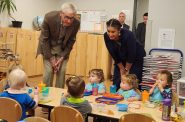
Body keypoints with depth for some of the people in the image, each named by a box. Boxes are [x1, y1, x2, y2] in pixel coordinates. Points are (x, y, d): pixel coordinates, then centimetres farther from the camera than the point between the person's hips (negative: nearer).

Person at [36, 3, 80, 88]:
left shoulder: (76, 23, -22)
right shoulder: (49, 17, -29)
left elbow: (71, 41, -6)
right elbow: (44, 39, -17)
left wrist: (62, 58, -11)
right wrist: (50, 58, -15)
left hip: (63, 48, 2)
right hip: (48, 46, -2)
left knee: (62, 71, -5)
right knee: (49, 71, -10)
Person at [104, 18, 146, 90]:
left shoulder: (128, 35, -36)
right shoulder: (106, 36, -22)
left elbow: (131, 55, -24)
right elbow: (114, 55, -11)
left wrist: (127, 70, -13)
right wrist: (121, 69, -4)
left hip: (136, 59, -4)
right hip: (121, 59, 4)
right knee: (116, 81, 1)